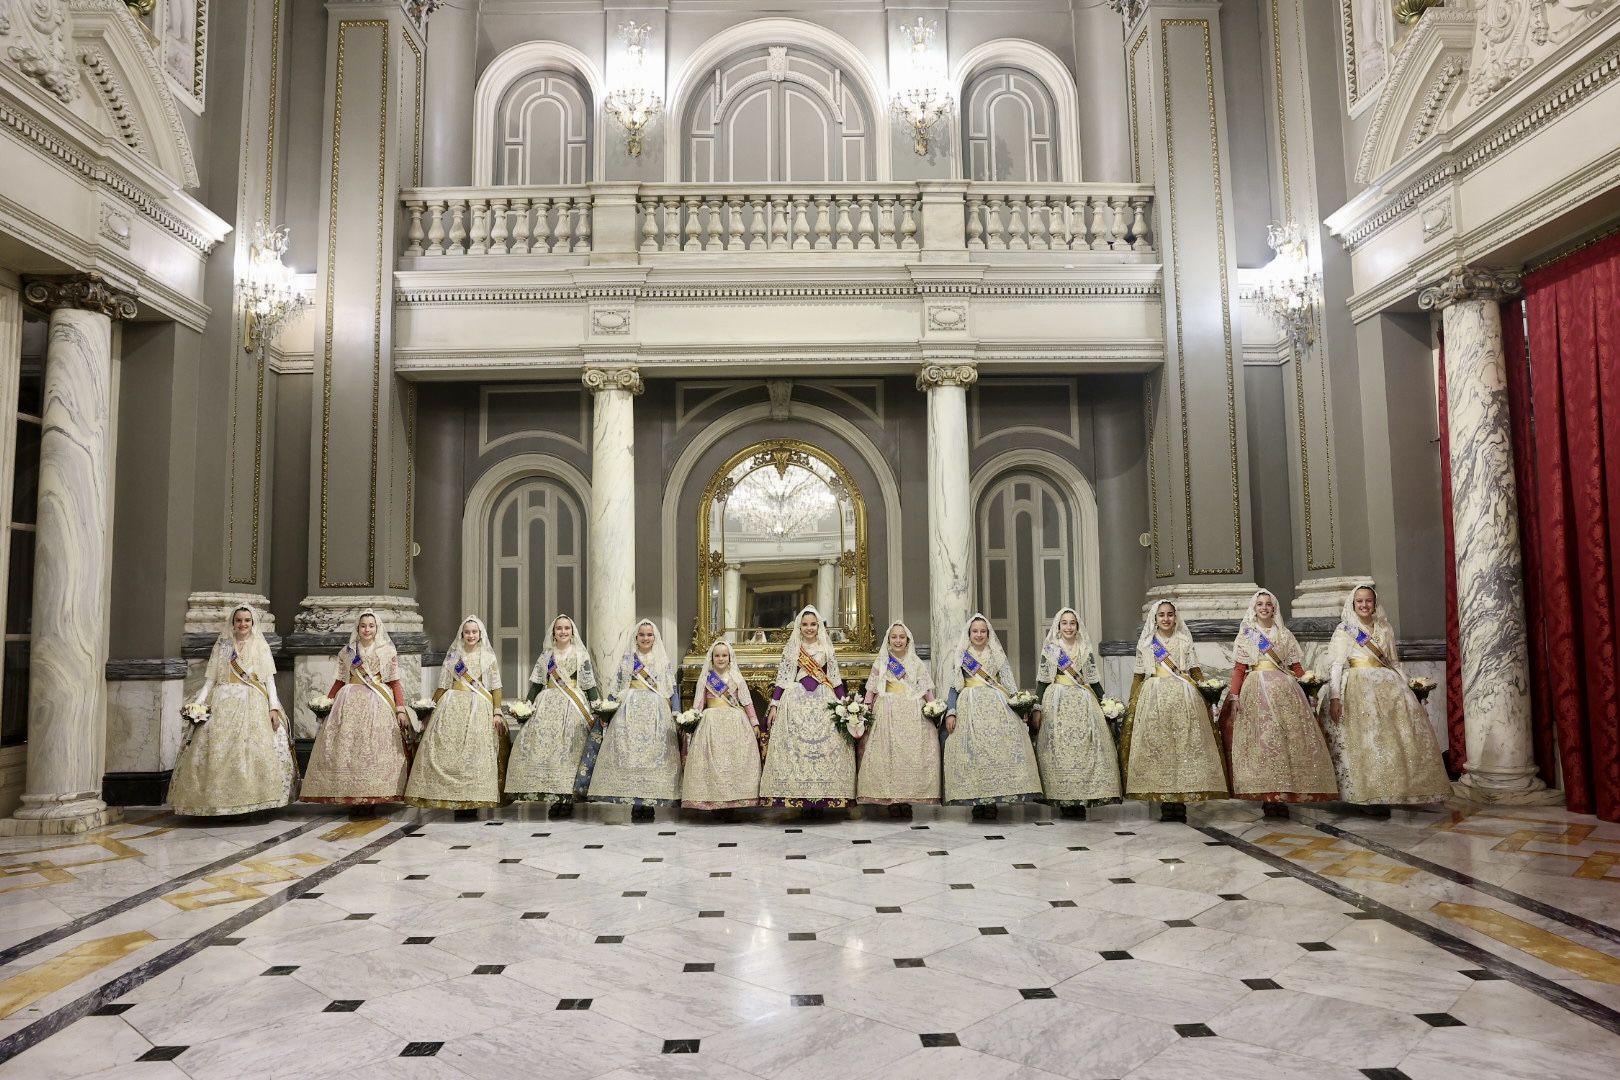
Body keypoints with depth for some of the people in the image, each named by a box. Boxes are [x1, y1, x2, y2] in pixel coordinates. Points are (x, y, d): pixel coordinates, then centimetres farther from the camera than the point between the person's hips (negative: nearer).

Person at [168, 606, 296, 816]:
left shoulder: (261, 646, 12)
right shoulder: (222, 646, 15)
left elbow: (269, 680, 6)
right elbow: (210, 679, 11)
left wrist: (273, 708, -5)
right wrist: (198, 703, -4)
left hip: (254, 704, -1)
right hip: (223, 703, 2)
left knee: (254, 751, -12)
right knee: (218, 751, -9)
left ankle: (252, 800, -10)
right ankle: (220, 800, -4)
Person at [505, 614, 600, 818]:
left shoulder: (581, 654, 9)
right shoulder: (545, 655, 15)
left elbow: (589, 683, 4)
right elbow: (536, 683, 15)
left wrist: (596, 706, -5)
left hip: (574, 707, -2)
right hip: (548, 706, 2)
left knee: (569, 749, -8)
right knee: (545, 747, -7)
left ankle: (568, 798, -6)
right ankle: (554, 798, -3)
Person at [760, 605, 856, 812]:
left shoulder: (826, 648, 10)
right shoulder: (791, 648, 7)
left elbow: (836, 679, 10)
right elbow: (782, 678, 5)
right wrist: (773, 706, -1)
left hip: (824, 702, 1)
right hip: (796, 701, -1)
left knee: (825, 746, -4)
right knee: (795, 746, -6)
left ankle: (822, 795, 0)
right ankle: (799, 794, -2)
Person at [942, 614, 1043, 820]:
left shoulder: (997, 655, 17)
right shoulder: (959, 656, 13)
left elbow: (1009, 684, 15)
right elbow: (953, 686, 9)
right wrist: (951, 712, -2)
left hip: (997, 707, 1)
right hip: (969, 708, -1)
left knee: (997, 750, -9)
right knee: (972, 752, -9)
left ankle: (992, 802, -7)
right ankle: (977, 803, -5)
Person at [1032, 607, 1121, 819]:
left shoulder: (1086, 649, 13)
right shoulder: (1049, 649, 7)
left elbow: (1094, 679, 15)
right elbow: (1042, 680, 5)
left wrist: (1104, 703, 8)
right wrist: (1037, 707, -2)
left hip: (1084, 702, 2)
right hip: (1057, 702, -2)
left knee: (1085, 745, -5)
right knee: (1059, 746, -7)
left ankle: (1081, 800, -1)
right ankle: (1063, 799, -4)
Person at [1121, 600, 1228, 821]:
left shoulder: (1184, 641, 14)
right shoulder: (1145, 643, 14)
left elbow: (1194, 670, 10)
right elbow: (1139, 675, 15)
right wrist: (1132, 703, 11)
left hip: (1183, 697, 0)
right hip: (1154, 697, 0)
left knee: (1184, 744, -7)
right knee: (1157, 746, -6)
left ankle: (1180, 801, -5)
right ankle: (1164, 804, -3)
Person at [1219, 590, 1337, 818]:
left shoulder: (1284, 634, 18)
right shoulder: (1245, 634, 13)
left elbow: (1296, 665, 13)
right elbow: (1239, 668, 5)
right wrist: (1234, 695, -6)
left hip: (1284, 689, 2)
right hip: (1256, 690, -2)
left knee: (1289, 737, -6)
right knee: (1262, 738, -9)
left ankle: (1283, 797, -4)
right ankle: (1267, 797, -8)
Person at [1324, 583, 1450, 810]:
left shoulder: (1385, 629, 18)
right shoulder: (1344, 630, 5)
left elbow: (1394, 663, 22)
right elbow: (1336, 665, -2)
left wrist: (1405, 687, 7)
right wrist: (1334, 697, -12)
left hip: (1387, 684, 5)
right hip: (1358, 688, -5)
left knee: (1405, 729, -11)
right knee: (1367, 737, -19)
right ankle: (1370, 793, -18)